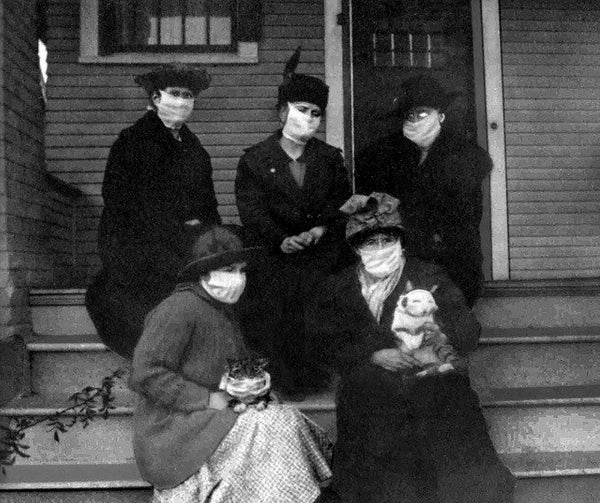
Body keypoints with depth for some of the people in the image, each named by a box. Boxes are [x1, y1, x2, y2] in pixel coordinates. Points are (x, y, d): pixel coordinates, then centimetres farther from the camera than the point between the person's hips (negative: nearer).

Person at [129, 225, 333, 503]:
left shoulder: (224, 308, 12)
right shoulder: (178, 308, -17)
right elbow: (145, 374, -22)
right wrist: (206, 400, -20)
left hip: (216, 416, 8)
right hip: (173, 432, -8)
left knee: (289, 419, -10)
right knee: (273, 430, -22)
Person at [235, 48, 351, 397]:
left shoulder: (331, 158, 16)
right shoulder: (256, 159, 7)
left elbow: (342, 203, 9)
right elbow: (252, 209, -3)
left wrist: (321, 228, -11)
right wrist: (281, 239, -18)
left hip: (321, 247, 1)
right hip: (274, 249, -1)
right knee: (274, 294, -20)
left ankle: (304, 372, -6)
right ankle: (285, 373, -6)